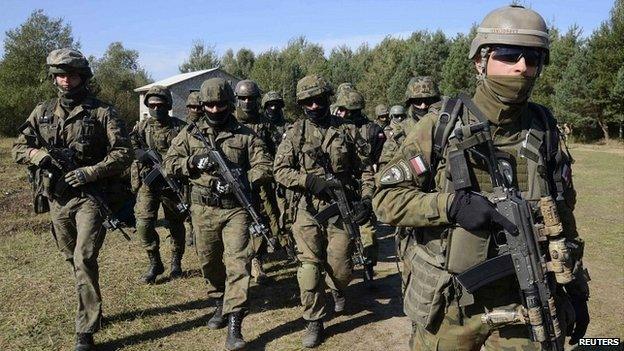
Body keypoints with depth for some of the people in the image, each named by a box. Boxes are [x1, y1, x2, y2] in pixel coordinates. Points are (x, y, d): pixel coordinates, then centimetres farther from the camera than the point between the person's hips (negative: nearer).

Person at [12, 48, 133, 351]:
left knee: (84, 260, -15)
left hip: (90, 196, -6)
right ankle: (92, 311, 38)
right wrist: (42, 156, -12)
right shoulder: (42, 112, 9)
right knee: (73, 260, 17)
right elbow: (18, 149, 10)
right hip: (57, 199, 6)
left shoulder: (102, 112, -5)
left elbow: (123, 153, -10)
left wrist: (88, 173, -20)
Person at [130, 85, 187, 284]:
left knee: (176, 225, 10)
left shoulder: (180, 128, 1)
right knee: (144, 224, -9)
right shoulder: (141, 127, 6)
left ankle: (176, 263, 29)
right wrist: (144, 153, -25)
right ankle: (154, 263, 11)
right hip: (147, 183, 1)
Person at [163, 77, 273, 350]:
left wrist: (239, 181, -18)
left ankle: (234, 325, -5)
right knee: (209, 261, 15)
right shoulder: (190, 133, 7)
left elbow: (263, 167, -3)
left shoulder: (245, 135, 2)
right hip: (203, 210, 3)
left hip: (235, 208, -2)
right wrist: (194, 161, -13)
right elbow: (169, 163, 5)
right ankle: (219, 304, 40)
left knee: (237, 262, -9)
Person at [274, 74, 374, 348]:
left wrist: (366, 200, -5)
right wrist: (312, 181, -17)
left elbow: (366, 168, 6)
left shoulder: (347, 130, 4)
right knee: (309, 267, 1)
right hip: (307, 211, 0)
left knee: (340, 268, 4)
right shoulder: (295, 133, 2)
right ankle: (314, 322, 18)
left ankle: (338, 289, 41)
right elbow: (280, 170, -3)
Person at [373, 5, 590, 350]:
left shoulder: (545, 132, 1)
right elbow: (386, 198, -11)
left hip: (523, 308, 3)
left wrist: (576, 287, 15)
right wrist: (452, 204, -25)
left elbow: (563, 218, 11)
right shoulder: (440, 127, -9)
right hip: (446, 307, -2)